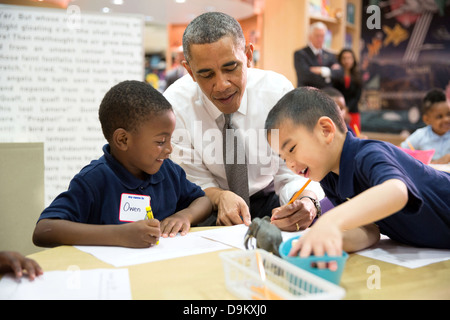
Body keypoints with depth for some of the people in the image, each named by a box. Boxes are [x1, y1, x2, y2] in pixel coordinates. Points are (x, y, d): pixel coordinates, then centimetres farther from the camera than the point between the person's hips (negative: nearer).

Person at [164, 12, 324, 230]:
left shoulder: (277, 90, -16)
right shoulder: (175, 104, -17)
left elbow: (292, 172, -16)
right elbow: (195, 181, -10)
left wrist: (307, 202, -39)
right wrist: (220, 197, -33)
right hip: (209, 209, -1)